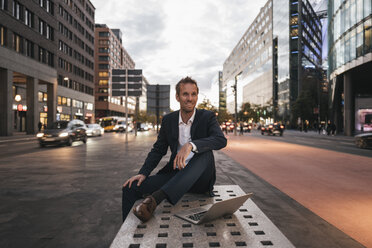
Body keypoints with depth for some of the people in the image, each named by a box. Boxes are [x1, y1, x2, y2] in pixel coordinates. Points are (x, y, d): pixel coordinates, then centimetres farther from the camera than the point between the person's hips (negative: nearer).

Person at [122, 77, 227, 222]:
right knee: (131, 187, -13)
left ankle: (156, 198, -44)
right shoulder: (168, 120, 6)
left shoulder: (207, 117, -3)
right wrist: (143, 173, -5)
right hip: (175, 173, 3)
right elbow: (158, 150, 11)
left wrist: (191, 145, -37)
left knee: (205, 153, -36)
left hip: (200, 178, -3)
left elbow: (221, 140, -21)